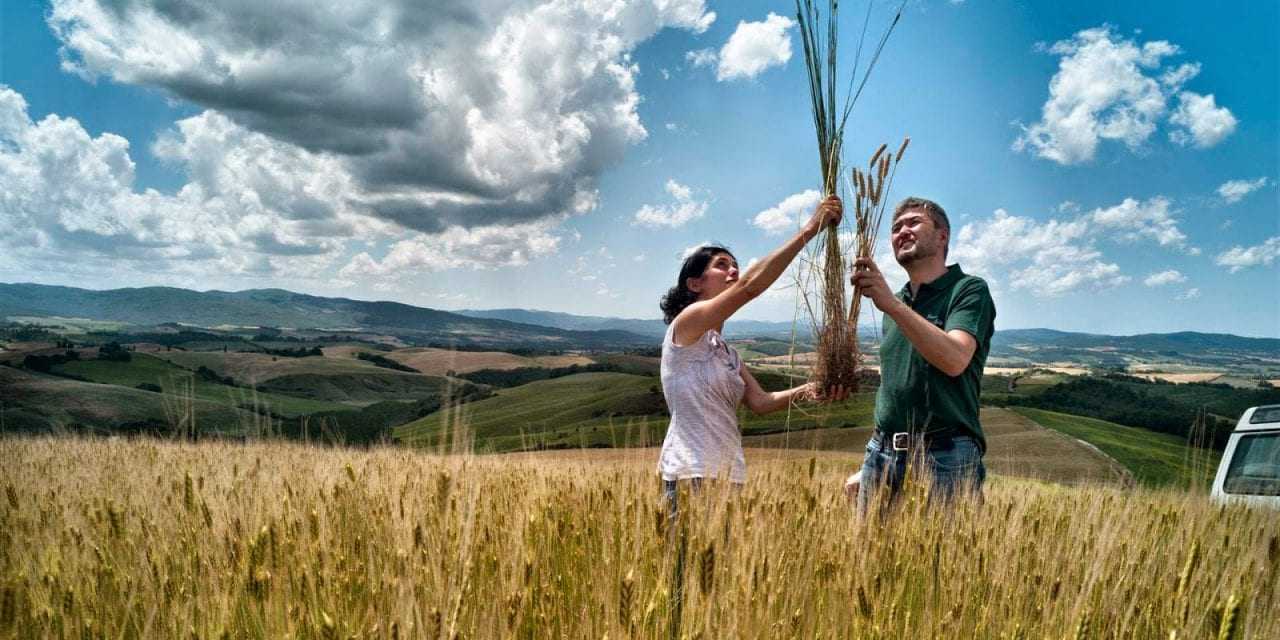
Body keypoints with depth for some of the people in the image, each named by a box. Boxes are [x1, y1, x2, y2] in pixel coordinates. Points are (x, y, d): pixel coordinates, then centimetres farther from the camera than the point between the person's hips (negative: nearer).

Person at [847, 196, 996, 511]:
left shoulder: (969, 290, -2)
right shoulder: (896, 304, 18)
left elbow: (955, 360, -21)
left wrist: (892, 304, -28)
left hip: (944, 455, -6)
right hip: (883, 453, 6)